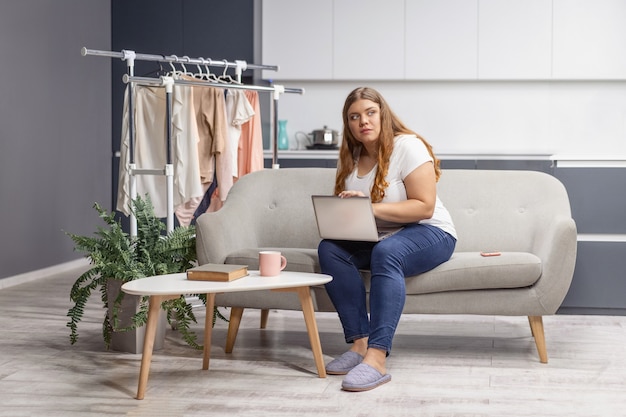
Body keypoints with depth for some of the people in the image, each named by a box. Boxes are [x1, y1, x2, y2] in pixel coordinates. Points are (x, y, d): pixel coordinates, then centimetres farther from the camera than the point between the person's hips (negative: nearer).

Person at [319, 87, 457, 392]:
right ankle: (359, 342, -29)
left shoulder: (407, 146, -11)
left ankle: (376, 358, -47)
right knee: (329, 249, -24)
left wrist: (372, 207, -28)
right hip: (374, 238, 6)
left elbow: (425, 207, -18)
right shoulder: (349, 158, 9)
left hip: (429, 233, -6)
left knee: (386, 252, -39)